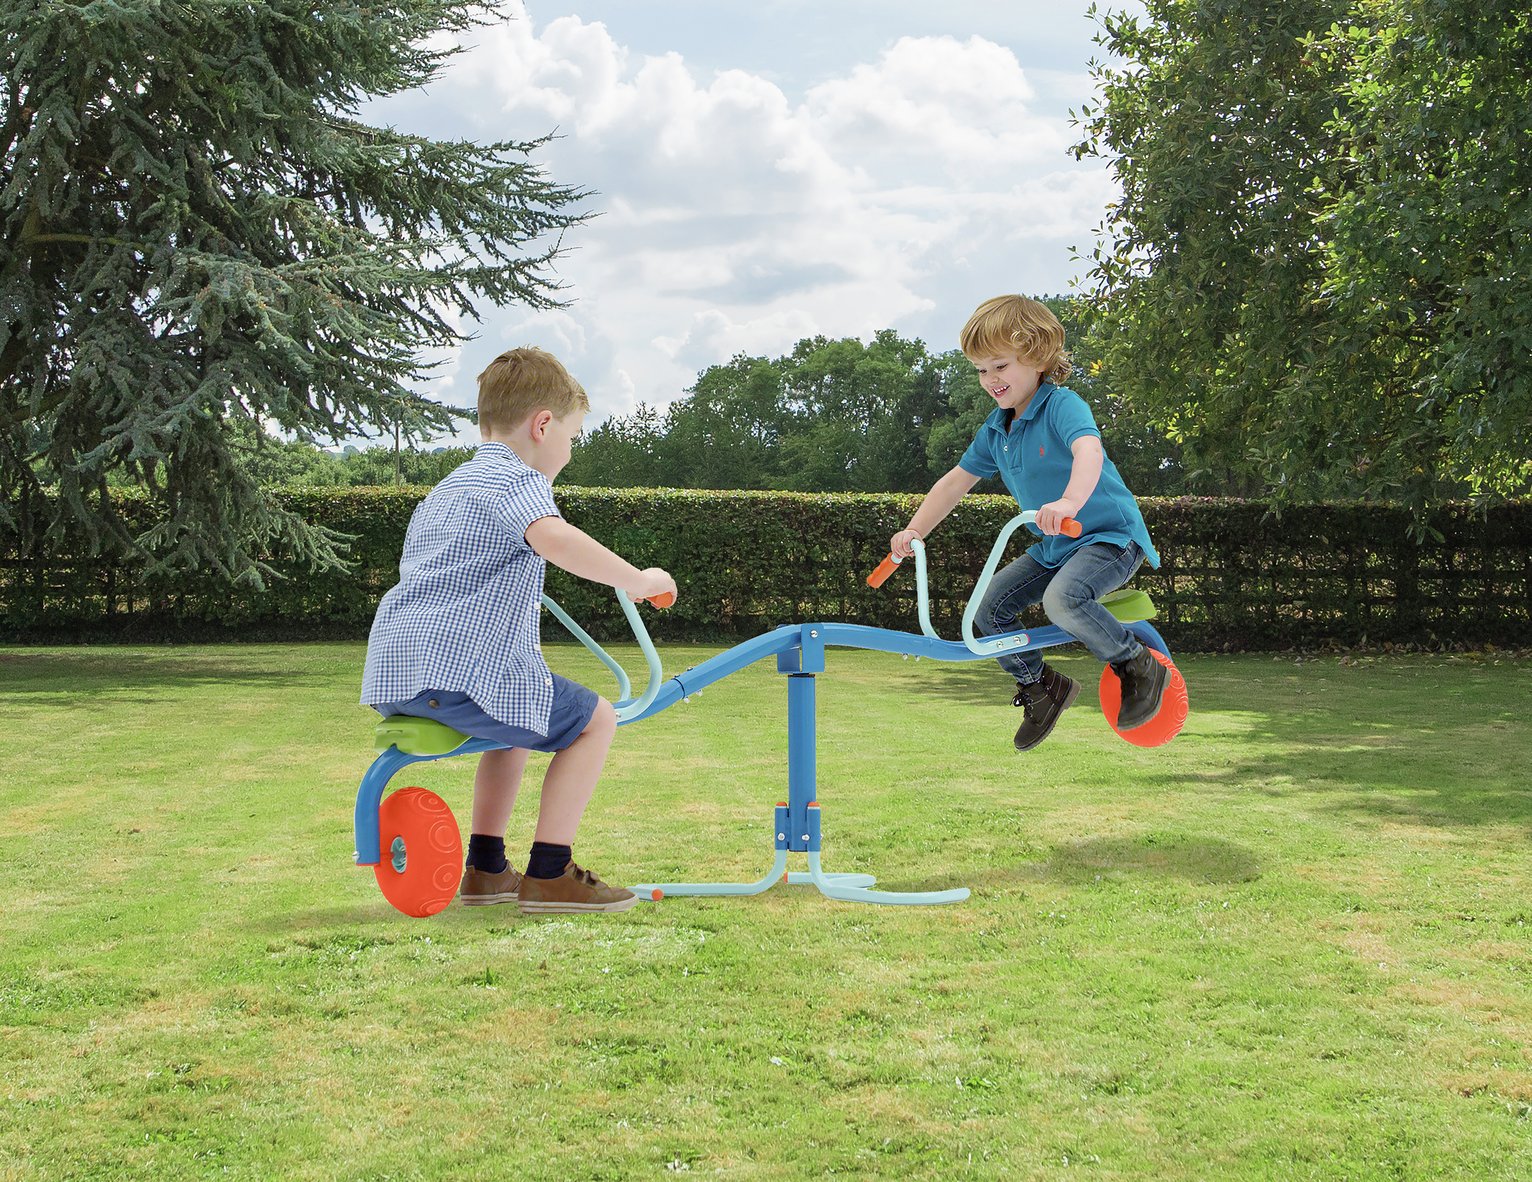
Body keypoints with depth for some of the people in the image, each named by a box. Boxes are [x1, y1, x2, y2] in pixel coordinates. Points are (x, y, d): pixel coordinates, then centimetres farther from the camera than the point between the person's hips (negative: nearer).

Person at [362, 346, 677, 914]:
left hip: (390, 674, 10)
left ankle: (485, 868, 30)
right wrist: (635, 580, -22)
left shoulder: (447, 488, 28)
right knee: (594, 719, -1)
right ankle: (549, 875, -4)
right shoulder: (516, 479, -4)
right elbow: (551, 537, -27)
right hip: (460, 670, -10)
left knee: (517, 724, 33)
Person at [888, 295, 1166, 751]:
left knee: (1062, 598, -35)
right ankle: (1042, 687, 19)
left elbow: (1089, 450, -41)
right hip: (1054, 547, 8)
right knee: (990, 608, -1)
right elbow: (957, 480, 17)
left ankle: (1139, 665, -12)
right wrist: (914, 531, 9)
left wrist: (1070, 500, -60)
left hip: (1110, 534, -8)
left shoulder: (1061, 405, -19)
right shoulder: (996, 429, 6)